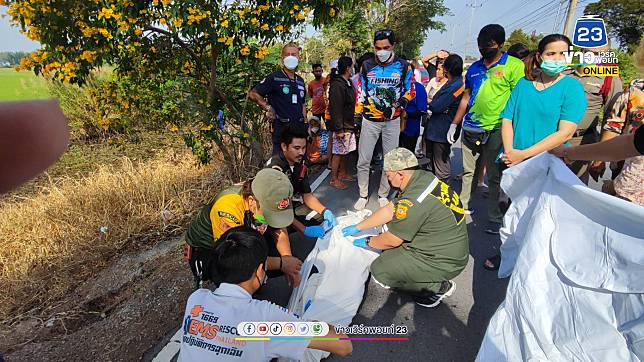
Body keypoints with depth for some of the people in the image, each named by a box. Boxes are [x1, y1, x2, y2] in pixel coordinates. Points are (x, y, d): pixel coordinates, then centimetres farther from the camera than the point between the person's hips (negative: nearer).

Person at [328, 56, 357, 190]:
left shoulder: (348, 83, 13)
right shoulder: (337, 85, -18)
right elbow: (336, 109, -22)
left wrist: (352, 123, 18)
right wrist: (339, 129, -23)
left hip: (349, 125, 9)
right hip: (342, 126, -9)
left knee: (345, 151, 17)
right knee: (338, 153, -1)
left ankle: (343, 174, 30)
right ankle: (334, 179, 8)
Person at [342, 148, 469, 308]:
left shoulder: (414, 202, -31)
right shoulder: (422, 177, -4)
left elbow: (392, 241, -17)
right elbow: (389, 210, 6)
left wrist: (368, 242, 4)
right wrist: (357, 227, 11)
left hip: (445, 262, -9)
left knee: (379, 272, -9)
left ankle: (438, 287, 3)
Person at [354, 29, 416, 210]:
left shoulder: (403, 66, 0)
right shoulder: (367, 65, 3)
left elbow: (410, 91, 6)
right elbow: (360, 92, 9)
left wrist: (396, 106, -11)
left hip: (392, 121, 0)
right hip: (370, 120, 0)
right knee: (363, 161, -1)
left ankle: (383, 195, 22)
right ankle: (363, 195, 15)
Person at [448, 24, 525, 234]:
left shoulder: (514, 66, -3)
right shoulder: (474, 68, 13)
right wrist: (454, 124, 15)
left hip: (496, 130, -4)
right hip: (470, 128, 5)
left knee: (495, 177, 2)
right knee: (468, 171, 12)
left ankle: (495, 218, 13)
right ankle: (463, 205, 26)